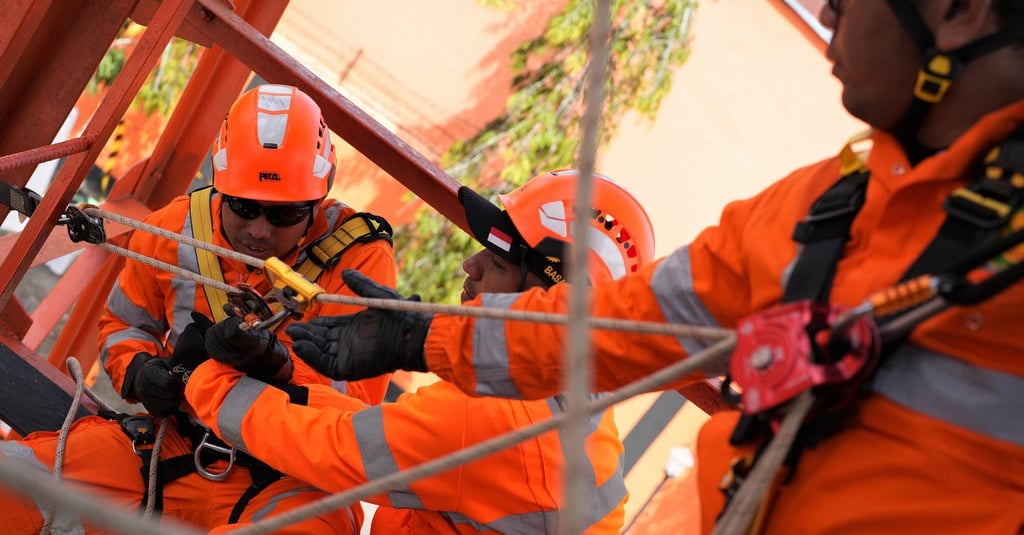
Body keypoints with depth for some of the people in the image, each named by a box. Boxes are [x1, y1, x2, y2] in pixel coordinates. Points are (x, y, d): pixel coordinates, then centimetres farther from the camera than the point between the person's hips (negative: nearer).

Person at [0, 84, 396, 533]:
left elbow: (358, 399, -15)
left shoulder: (358, 257, -10)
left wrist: (280, 365, -34)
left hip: (281, 479, -4)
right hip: (169, 443, 4)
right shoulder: (174, 231, 1)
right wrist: (139, 373, -6)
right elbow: (124, 324, 18)